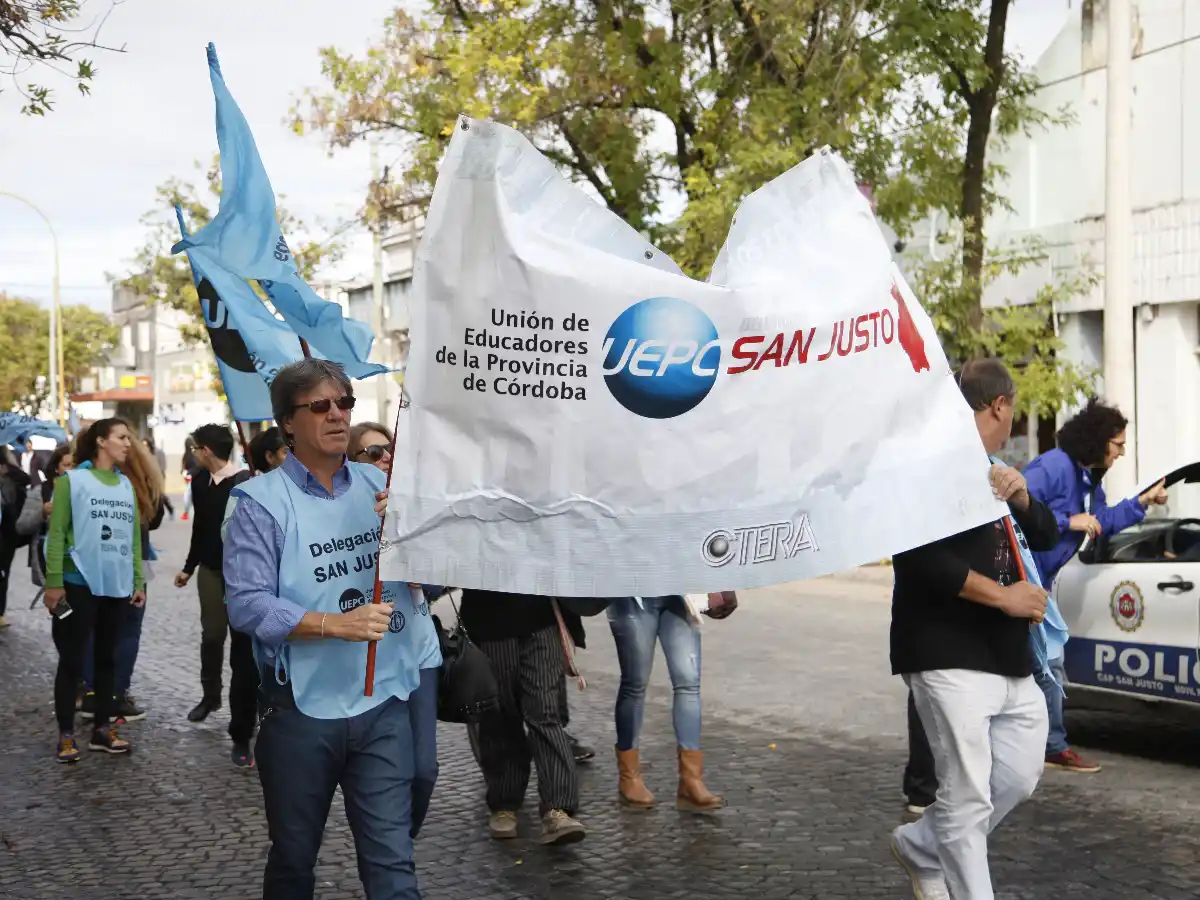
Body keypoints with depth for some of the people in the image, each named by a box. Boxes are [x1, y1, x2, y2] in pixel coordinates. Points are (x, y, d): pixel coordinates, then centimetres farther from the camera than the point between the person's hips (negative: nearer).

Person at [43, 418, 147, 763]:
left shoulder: (126, 485, 11)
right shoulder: (72, 480, -6)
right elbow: (57, 533, -8)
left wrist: (138, 581, 8)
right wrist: (53, 582, -13)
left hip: (117, 585, 5)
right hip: (80, 583, -5)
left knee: (107, 657, 12)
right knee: (72, 659, 0)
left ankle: (102, 728, 19)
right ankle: (66, 735, 6)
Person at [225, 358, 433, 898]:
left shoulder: (380, 488, 6)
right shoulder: (262, 502, -6)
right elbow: (246, 605, -16)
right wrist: (336, 624, -24)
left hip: (385, 703, 2)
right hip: (301, 709, -2)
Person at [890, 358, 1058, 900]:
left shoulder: (992, 472, 18)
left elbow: (1046, 537, 17)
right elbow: (916, 555, -22)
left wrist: (1020, 495, -5)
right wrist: (1004, 595, -17)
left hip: (1011, 659, 9)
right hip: (950, 658, -9)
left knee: (1018, 780, 15)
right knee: (967, 797, -7)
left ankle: (922, 848, 32)